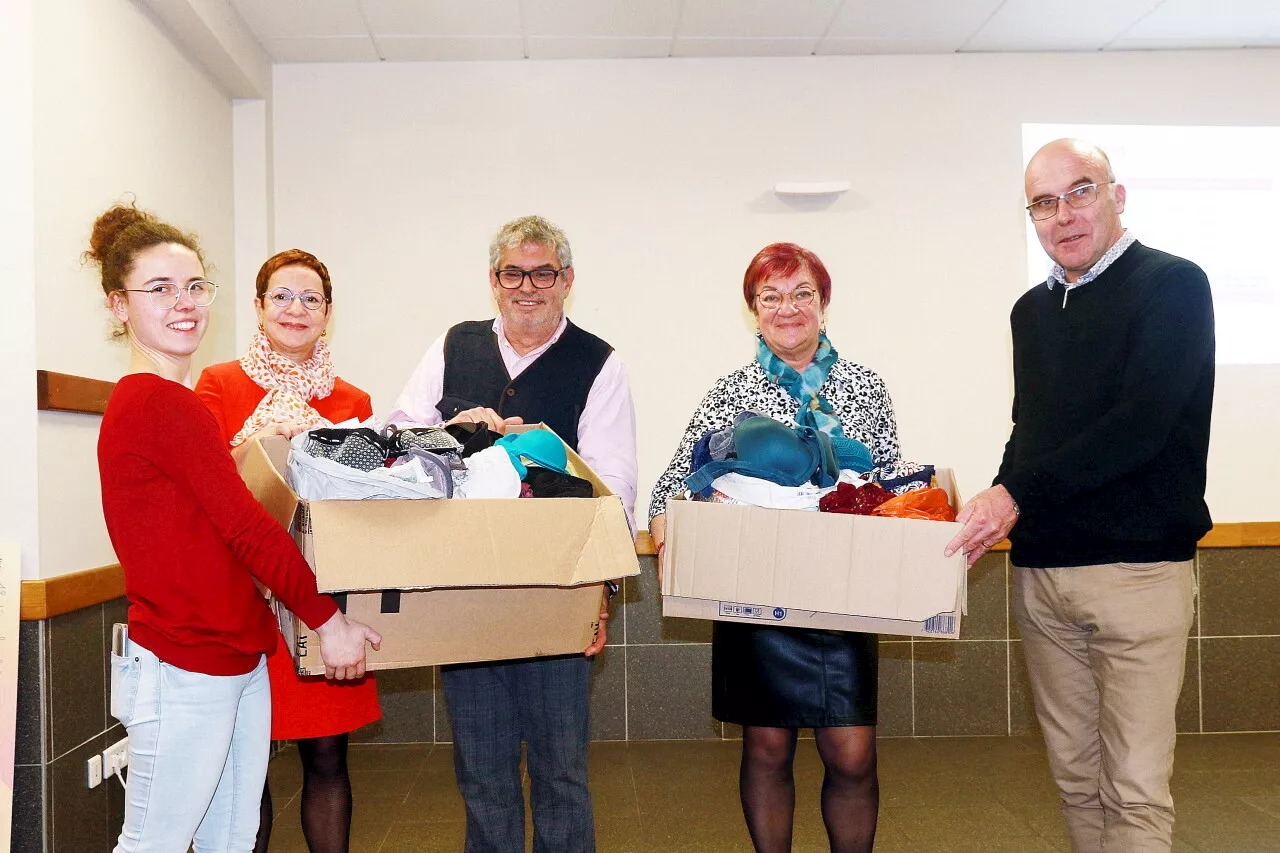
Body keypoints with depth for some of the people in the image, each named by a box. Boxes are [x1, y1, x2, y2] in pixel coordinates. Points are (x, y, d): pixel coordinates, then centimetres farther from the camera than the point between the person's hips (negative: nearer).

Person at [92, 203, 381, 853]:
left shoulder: (148, 400, 13)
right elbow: (247, 527, -17)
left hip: (236, 663, 9)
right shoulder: (160, 402, -18)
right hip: (183, 671, -9)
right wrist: (326, 618, -9)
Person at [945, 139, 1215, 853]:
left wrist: (1018, 494, -17)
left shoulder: (1172, 285, -5)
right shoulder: (1033, 311, 16)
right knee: (1075, 774, 12)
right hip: (1040, 573, 6)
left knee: (1136, 788, -4)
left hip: (1137, 570, -6)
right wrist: (997, 510, 4)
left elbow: (1141, 426, -16)